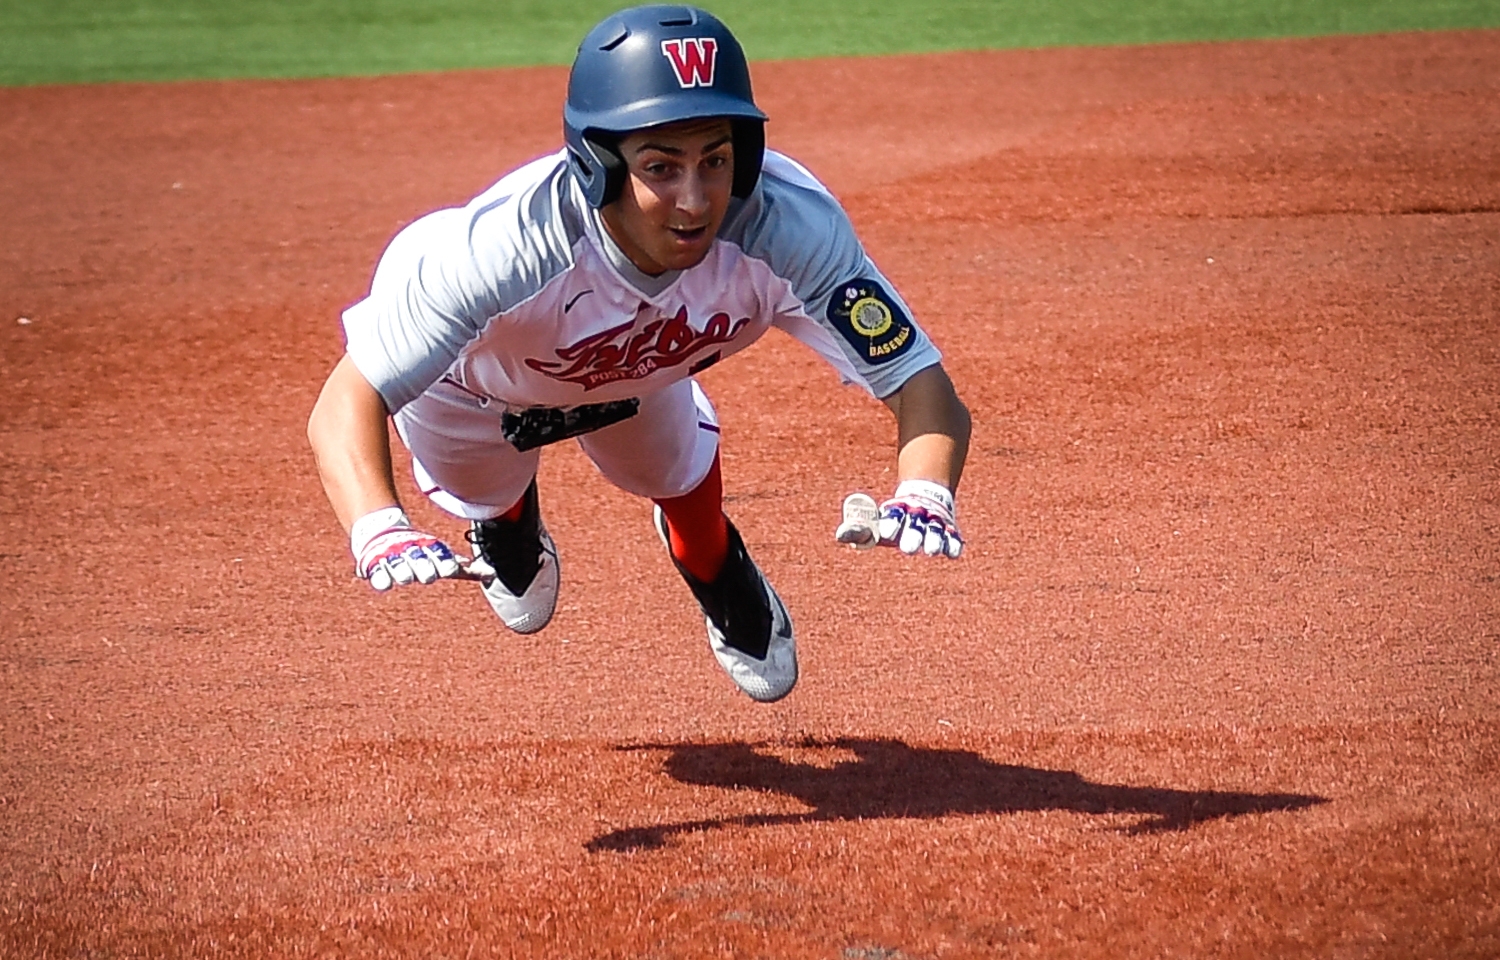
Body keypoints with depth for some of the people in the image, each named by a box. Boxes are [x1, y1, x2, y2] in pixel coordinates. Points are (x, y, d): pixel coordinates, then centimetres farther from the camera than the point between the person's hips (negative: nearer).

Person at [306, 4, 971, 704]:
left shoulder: (787, 225, -42)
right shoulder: (510, 242, -50)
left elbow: (921, 384, -41)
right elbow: (345, 405, -52)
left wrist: (922, 495, -63)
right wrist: (378, 533, -73)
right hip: (468, 378, -2)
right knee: (490, 502, 22)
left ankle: (734, 603, 52)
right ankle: (510, 540, 59)